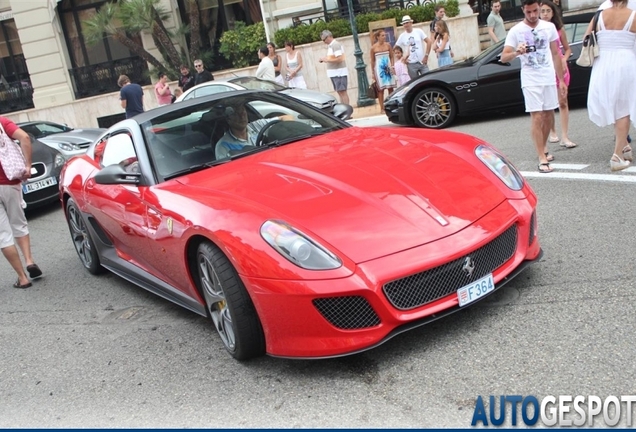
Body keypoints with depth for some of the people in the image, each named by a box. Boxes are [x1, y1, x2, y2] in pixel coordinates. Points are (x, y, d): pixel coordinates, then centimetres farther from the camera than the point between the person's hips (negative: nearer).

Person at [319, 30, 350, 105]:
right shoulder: (331, 46, 14)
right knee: (339, 92, 11)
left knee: (342, 92, -9)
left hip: (339, 72, -10)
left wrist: (326, 60, -17)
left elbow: (339, 59, -22)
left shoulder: (336, 45, -14)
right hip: (334, 73, 10)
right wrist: (325, 60, 7)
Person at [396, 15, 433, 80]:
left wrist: (426, 55, -6)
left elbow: (428, 42, 0)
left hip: (422, 62, -1)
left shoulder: (418, 31, 1)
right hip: (411, 64, 1)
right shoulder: (402, 36, 4)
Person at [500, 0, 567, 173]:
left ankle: (544, 148, 31)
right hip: (531, 81, -4)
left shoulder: (549, 27, 5)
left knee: (548, 115, 11)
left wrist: (561, 80, 9)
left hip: (549, 79, 4)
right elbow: (504, 57, -11)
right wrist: (517, 52, -33)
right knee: (537, 118, -8)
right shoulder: (516, 31, -5)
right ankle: (542, 159, -8)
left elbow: (556, 54, 10)